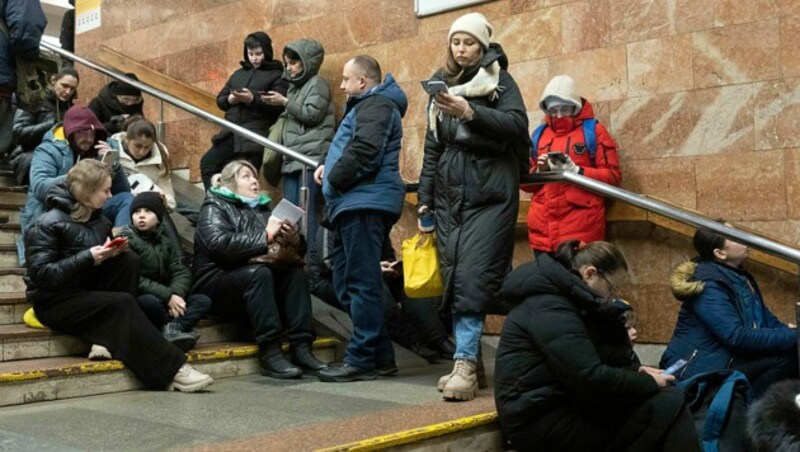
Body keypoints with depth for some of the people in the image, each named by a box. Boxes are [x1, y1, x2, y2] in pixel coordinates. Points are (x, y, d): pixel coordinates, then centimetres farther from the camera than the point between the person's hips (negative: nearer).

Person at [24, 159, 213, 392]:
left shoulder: (97, 217, 9)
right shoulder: (48, 224, -15)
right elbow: (41, 273, -23)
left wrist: (114, 251, -11)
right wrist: (88, 258, -27)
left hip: (87, 291, 7)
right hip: (55, 303, -7)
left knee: (128, 260, -16)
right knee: (122, 304, -28)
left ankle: (108, 339, -20)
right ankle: (172, 369, -27)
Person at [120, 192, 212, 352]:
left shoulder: (165, 241, 13)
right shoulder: (126, 239, -6)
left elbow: (181, 272, 5)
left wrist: (177, 294, -18)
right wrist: (168, 296, -23)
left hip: (166, 298, 6)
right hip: (137, 298, -6)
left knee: (203, 301, -11)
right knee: (150, 302, -38)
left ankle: (172, 328, -35)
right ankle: (180, 326, -16)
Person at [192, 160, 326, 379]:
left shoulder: (262, 209, 20)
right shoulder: (214, 208, 2)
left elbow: (294, 246, 13)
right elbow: (220, 244, -20)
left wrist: (294, 239, -11)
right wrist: (265, 237, -22)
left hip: (254, 281, 6)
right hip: (217, 283, -6)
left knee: (296, 272, -18)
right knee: (259, 272, -32)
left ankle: (302, 348, -26)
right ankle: (269, 352, -35)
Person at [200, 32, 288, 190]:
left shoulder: (277, 75, 1)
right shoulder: (239, 73, 20)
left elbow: (279, 106, -12)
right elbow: (220, 100, 19)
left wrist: (253, 99, -21)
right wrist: (230, 99, -4)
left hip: (255, 136, -7)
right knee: (207, 163, 5)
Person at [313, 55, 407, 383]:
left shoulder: (376, 104, -6)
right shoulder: (366, 106, 28)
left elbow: (364, 151, -20)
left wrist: (334, 180, -9)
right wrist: (329, 167, 11)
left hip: (365, 204, -11)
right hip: (355, 205, 11)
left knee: (361, 283, -10)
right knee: (347, 284, 10)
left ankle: (362, 359, -7)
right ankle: (381, 355, 15)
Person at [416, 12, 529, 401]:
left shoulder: (500, 81, 3)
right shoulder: (440, 84, 17)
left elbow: (518, 126, -15)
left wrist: (470, 112, -27)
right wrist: (424, 196, 16)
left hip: (490, 193, -5)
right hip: (449, 194, 5)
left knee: (474, 276, -14)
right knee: (453, 277, 0)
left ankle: (465, 364, -13)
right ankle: (466, 361, 6)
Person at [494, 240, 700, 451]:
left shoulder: (562, 297, 13)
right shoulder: (550, 308, -19)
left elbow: (601, 357, 18)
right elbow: (592, 378, -24)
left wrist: (636, 371, 1)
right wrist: (648, 383, -10)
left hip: (562, 403, 10)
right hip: (543, 420, -10)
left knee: (667, 396, 6)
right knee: (668, 404, -14)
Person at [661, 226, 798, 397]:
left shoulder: (738, 277, 12)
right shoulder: (709, 285, -18)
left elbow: (767, 320, 11)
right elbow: (737, 337, -26)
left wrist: (791, 333, -8)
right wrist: (793, 337, -25)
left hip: (727, 358, 9)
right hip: (702, 369, -9)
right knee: (783, 359, -21)